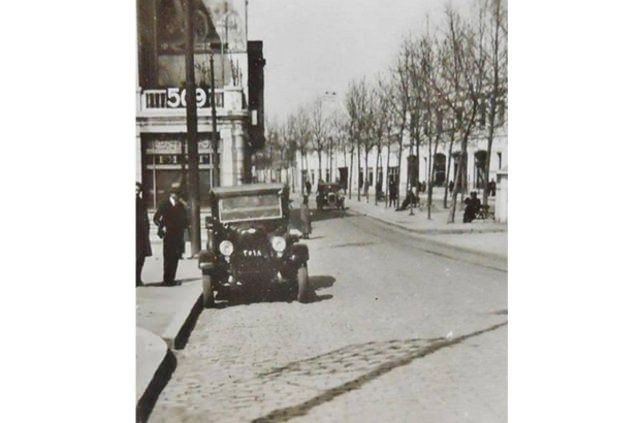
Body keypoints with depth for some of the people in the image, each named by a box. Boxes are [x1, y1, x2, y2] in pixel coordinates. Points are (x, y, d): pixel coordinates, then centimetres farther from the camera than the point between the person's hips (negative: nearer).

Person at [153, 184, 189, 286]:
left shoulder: (181, 206, 12)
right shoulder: (164, 204, 3)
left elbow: (185, 220, 17)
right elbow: (156, 218, 2)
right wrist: (161, 227, -10)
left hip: (178, 236, 3)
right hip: (168, 235, -3)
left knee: (175, 258, 3)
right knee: (168, 257, -7)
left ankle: (171, 279, 9)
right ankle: (167, 279, -3)